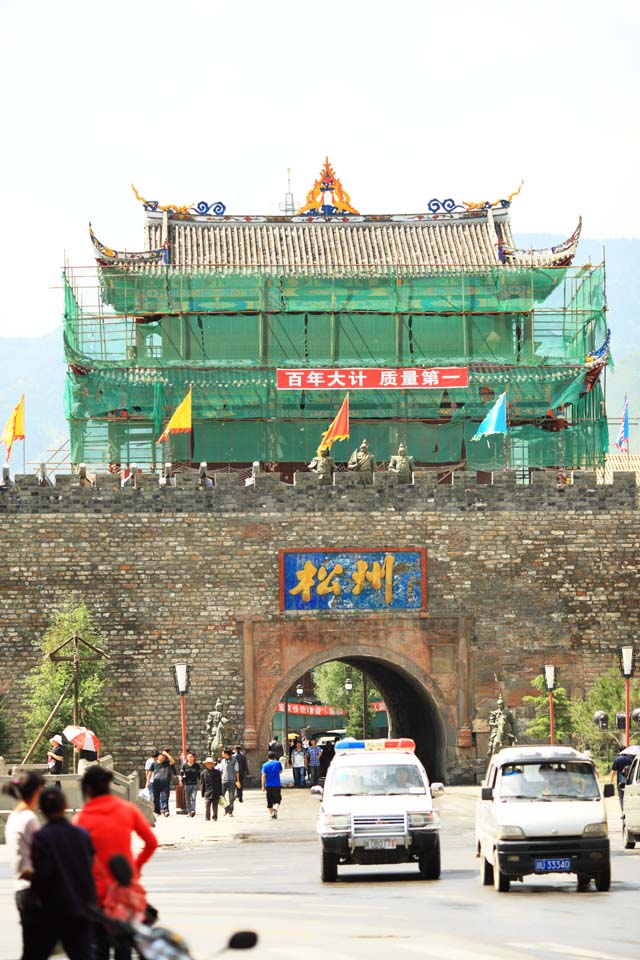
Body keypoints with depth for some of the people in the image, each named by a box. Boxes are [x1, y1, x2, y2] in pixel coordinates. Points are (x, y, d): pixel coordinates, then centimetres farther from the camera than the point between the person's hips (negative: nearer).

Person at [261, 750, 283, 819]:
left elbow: (263, 776, -8)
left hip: (268, 786, 0)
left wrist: (263, 786, -5)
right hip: (277, 785, 0)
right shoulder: (278, 763, -1)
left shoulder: (265, 765, -4)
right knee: (277, 800, 6)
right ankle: (275, 808, -23)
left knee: (269, 801, 11)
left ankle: (271, 814, 12)